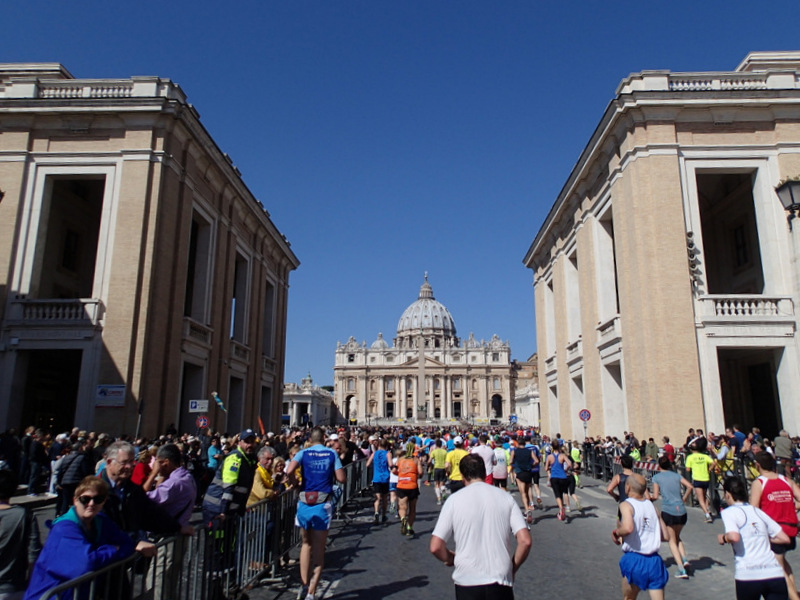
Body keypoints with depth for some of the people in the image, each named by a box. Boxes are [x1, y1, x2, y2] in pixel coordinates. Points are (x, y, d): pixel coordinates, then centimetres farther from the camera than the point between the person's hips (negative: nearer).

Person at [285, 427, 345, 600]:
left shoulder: (303, 453, 1)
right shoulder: (332, 454, 1)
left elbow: (289, 471, -15)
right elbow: (341, 478, -3)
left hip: (305, 503, 1)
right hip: (323, 504, -1)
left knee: (306, 543, 21)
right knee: (319, 548, 8)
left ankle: (304, 585, 13)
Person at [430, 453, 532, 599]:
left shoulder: (454, 500, -5)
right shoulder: (505, 497, 0)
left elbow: (435, 547, -9)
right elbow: (525, 541, -7)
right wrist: (513, 568, 9)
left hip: (467, 581, -1)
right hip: (500, 581, 1)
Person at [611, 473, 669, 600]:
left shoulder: (626, 505, -8)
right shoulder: (651, 505, 10)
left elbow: (628, 528, -26)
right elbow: (665, 536, 11)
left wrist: (617, 533, -6)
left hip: (634, 560, -4)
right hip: (654, 560, 4)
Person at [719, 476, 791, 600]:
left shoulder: (729, 512, -1)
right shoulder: (758, 511, 17)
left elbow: (734, 537, -17)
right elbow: (785, 539, 18)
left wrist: (723, 538, 3)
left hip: (748, 576, -4)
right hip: (775, 574, 4)